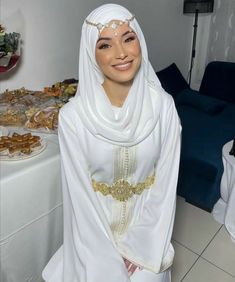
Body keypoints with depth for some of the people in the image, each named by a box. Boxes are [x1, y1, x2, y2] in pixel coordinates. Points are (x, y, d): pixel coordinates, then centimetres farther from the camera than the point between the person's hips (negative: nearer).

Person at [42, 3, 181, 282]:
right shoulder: (73, 115, -22)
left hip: (147, 225, 1)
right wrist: (111, 254, -10)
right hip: (96, 230, -1)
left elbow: (165, 183, -11)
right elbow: (80, 192, -14)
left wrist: (142, 246, -10)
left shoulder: (163, 106, -17)